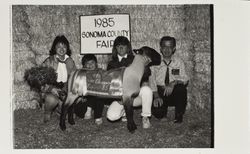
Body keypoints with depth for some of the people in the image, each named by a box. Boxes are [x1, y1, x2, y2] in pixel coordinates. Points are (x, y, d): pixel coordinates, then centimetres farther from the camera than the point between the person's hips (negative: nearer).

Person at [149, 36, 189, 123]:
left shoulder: (179, 62, 2)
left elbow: (185, 79, -8)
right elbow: (151, 80, -6)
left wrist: (174, 83, -29)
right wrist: (156, 96, -20)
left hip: (174, 94, 1)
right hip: (159, 92, -1)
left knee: (181, 87, -31)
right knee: (157, 113, -26)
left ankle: (179, 116, -10)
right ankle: (163, 111, 15)